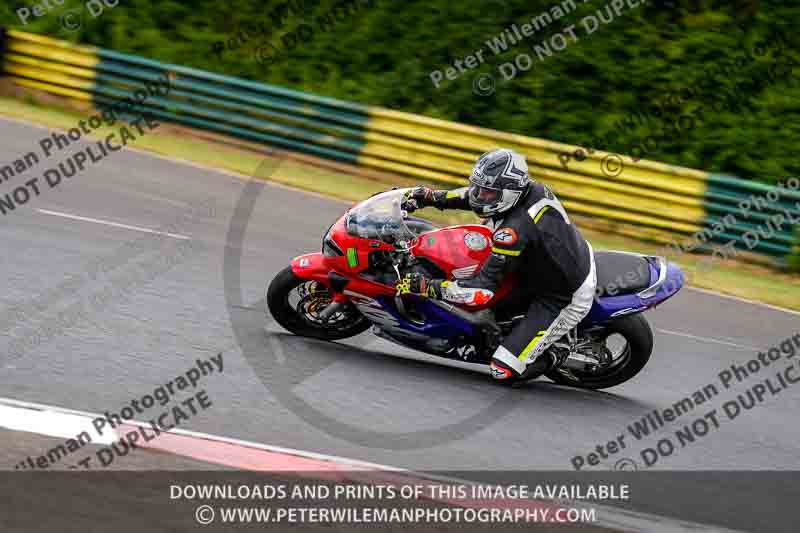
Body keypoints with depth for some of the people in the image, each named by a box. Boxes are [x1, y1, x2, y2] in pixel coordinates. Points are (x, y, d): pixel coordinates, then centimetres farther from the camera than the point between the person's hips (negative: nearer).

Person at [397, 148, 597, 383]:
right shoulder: (531, 188, -9)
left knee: (503, 372, -11)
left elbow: (483, 290, -30)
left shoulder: (514, 231, -34)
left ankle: (551, 360, 13)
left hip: (565, 300, -9)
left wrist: (427, 287, -27)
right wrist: (431, 196, 5)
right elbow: (473, 195, 11)